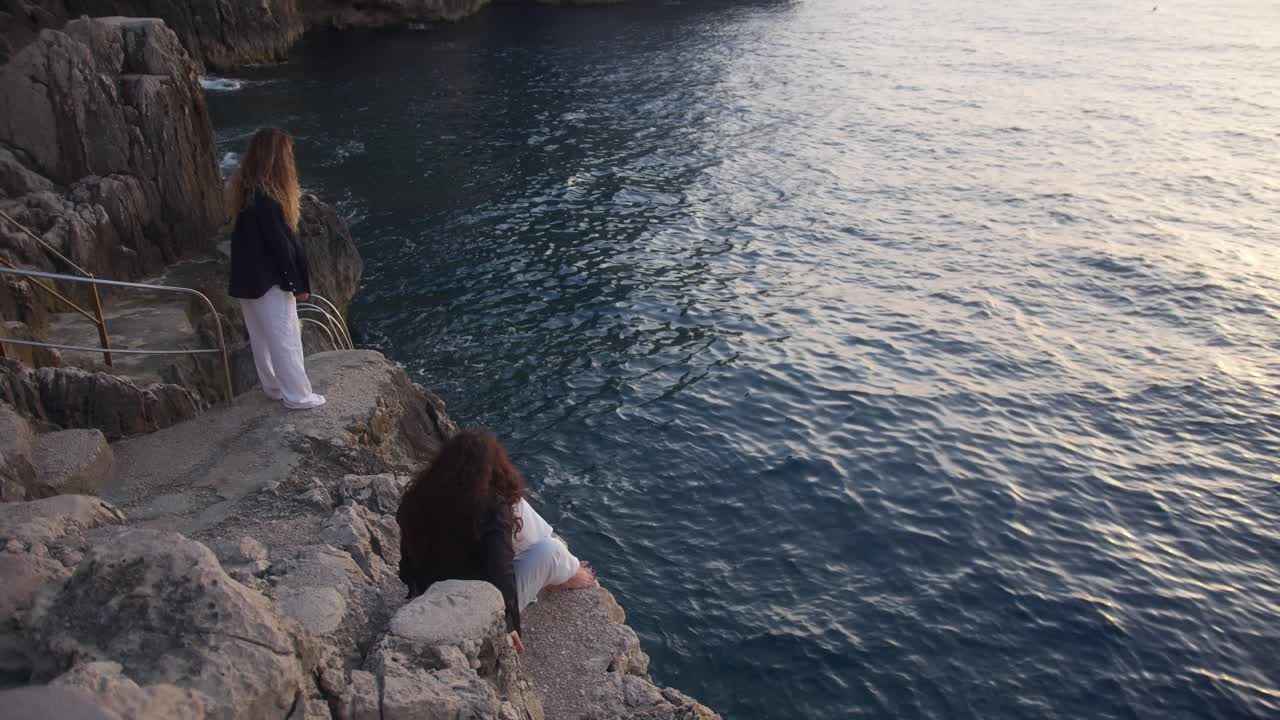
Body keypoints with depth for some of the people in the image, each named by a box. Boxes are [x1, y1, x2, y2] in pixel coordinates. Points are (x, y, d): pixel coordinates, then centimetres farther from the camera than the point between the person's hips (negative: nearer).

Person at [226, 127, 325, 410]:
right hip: (268, 280, -9)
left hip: (249, 277, 9)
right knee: (284, 337, 2)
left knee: (262, 337, 19)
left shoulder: (244, 189, 2)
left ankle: (274, 387, 33)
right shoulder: (266, 200, -27)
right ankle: (297, 396, 13)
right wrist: (299, 283, -13)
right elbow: (282, 244, -21)